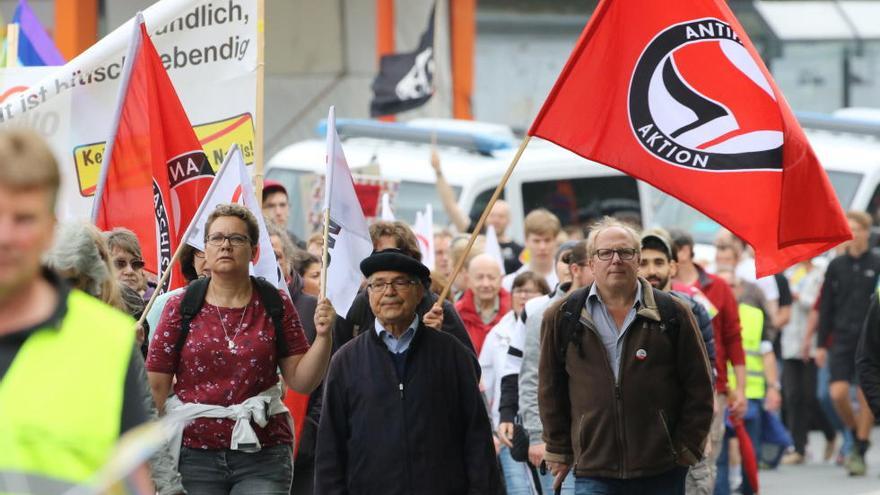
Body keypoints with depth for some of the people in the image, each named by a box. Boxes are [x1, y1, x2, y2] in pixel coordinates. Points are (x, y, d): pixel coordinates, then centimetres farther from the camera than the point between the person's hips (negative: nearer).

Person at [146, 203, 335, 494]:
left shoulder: (275, 305, 4)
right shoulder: (181, 307, 2)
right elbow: (157, 386, 3)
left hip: (262, 454, 0)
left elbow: (301, 381, 3)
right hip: (194, 455, 0)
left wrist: (323, 336, -12)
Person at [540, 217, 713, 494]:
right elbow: (551, 390, 14)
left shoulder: (672, 314, 2)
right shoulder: (563, 318, 6)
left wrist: (687, 448, 1)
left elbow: (698, 387, 6)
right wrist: (559, 451, 12)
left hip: (661, 472, 0)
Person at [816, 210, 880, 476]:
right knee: (838, 392, -9)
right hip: (842, 340, 2)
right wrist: (821, 344, 6)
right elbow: (826, 307, 10)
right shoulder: (836, 266, 7)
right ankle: (857, 436, 16)